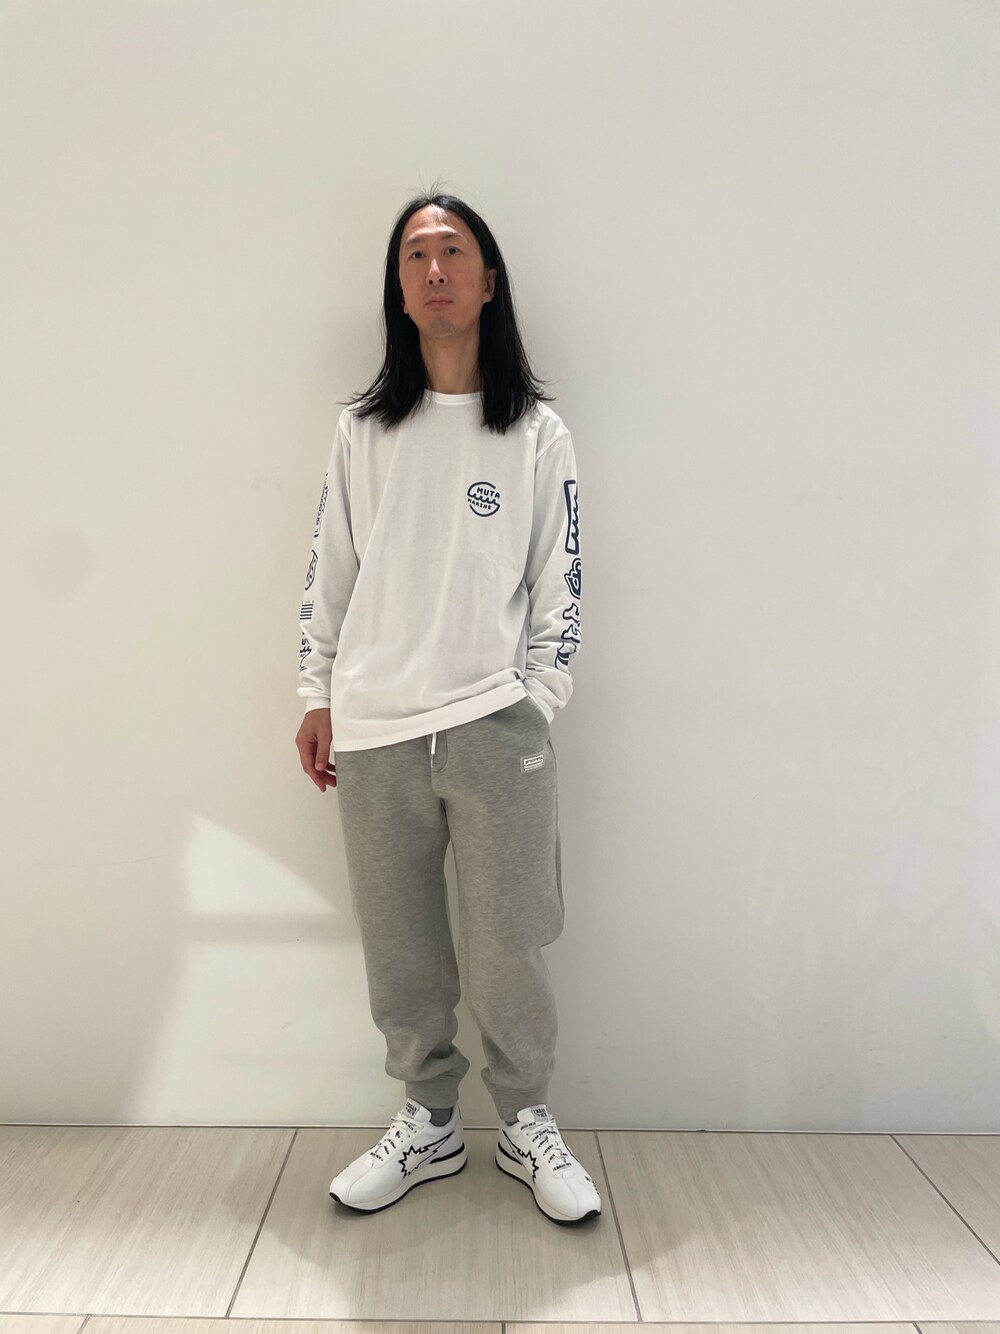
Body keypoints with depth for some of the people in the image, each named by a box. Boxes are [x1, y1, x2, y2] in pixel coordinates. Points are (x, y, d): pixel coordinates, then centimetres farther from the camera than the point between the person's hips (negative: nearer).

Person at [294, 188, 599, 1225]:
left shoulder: (536, 432, 5)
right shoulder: (362, 429, 11)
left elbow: (559, 584, 4)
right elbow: (329, 571, 11)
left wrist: (535, 706, -2)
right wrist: (319, 698, 8)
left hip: (494, 725, -2)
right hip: (373, 730, 3)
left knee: (507, 950, 3)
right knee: (398, 947, 10)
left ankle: (526, 1124, 27)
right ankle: (428, 1123, 30)